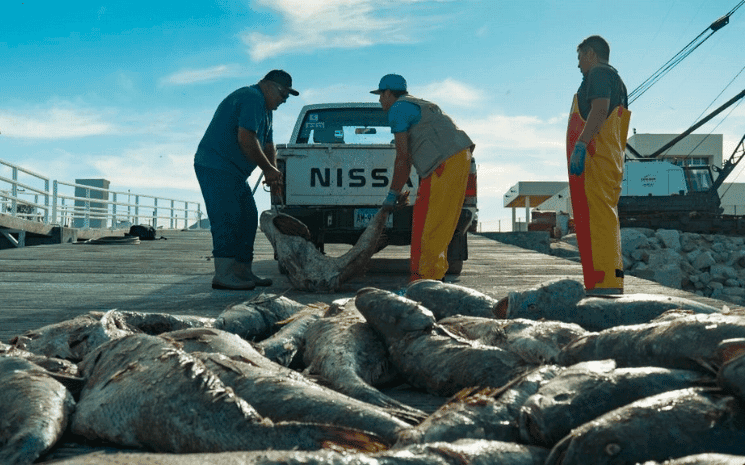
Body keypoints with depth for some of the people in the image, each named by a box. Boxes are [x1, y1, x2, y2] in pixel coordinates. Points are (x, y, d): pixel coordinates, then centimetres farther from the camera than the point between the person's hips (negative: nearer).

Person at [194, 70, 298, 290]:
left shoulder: (264, 107, 21)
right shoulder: (252, 98, -14)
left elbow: (267, 143, 21)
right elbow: (246, 139, -24)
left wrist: (272, 171, 5)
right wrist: (268, 169, -16)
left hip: (234, 172, 11)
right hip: (216, 168, -11)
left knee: (248, 218, 9)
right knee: (227, 220, -14)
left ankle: (243, 271, 13)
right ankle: (223, 274, -13)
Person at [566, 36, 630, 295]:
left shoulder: (599, 73, 0)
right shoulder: (616, 80, 31)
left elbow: (599, 110, -18)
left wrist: (580, 144, -26)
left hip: (595, 156, -10)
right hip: (611, 158, 10)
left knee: (597, 216, -15)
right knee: (605, 217, 9)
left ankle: (604, 281, -19)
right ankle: (613, 281, 10)